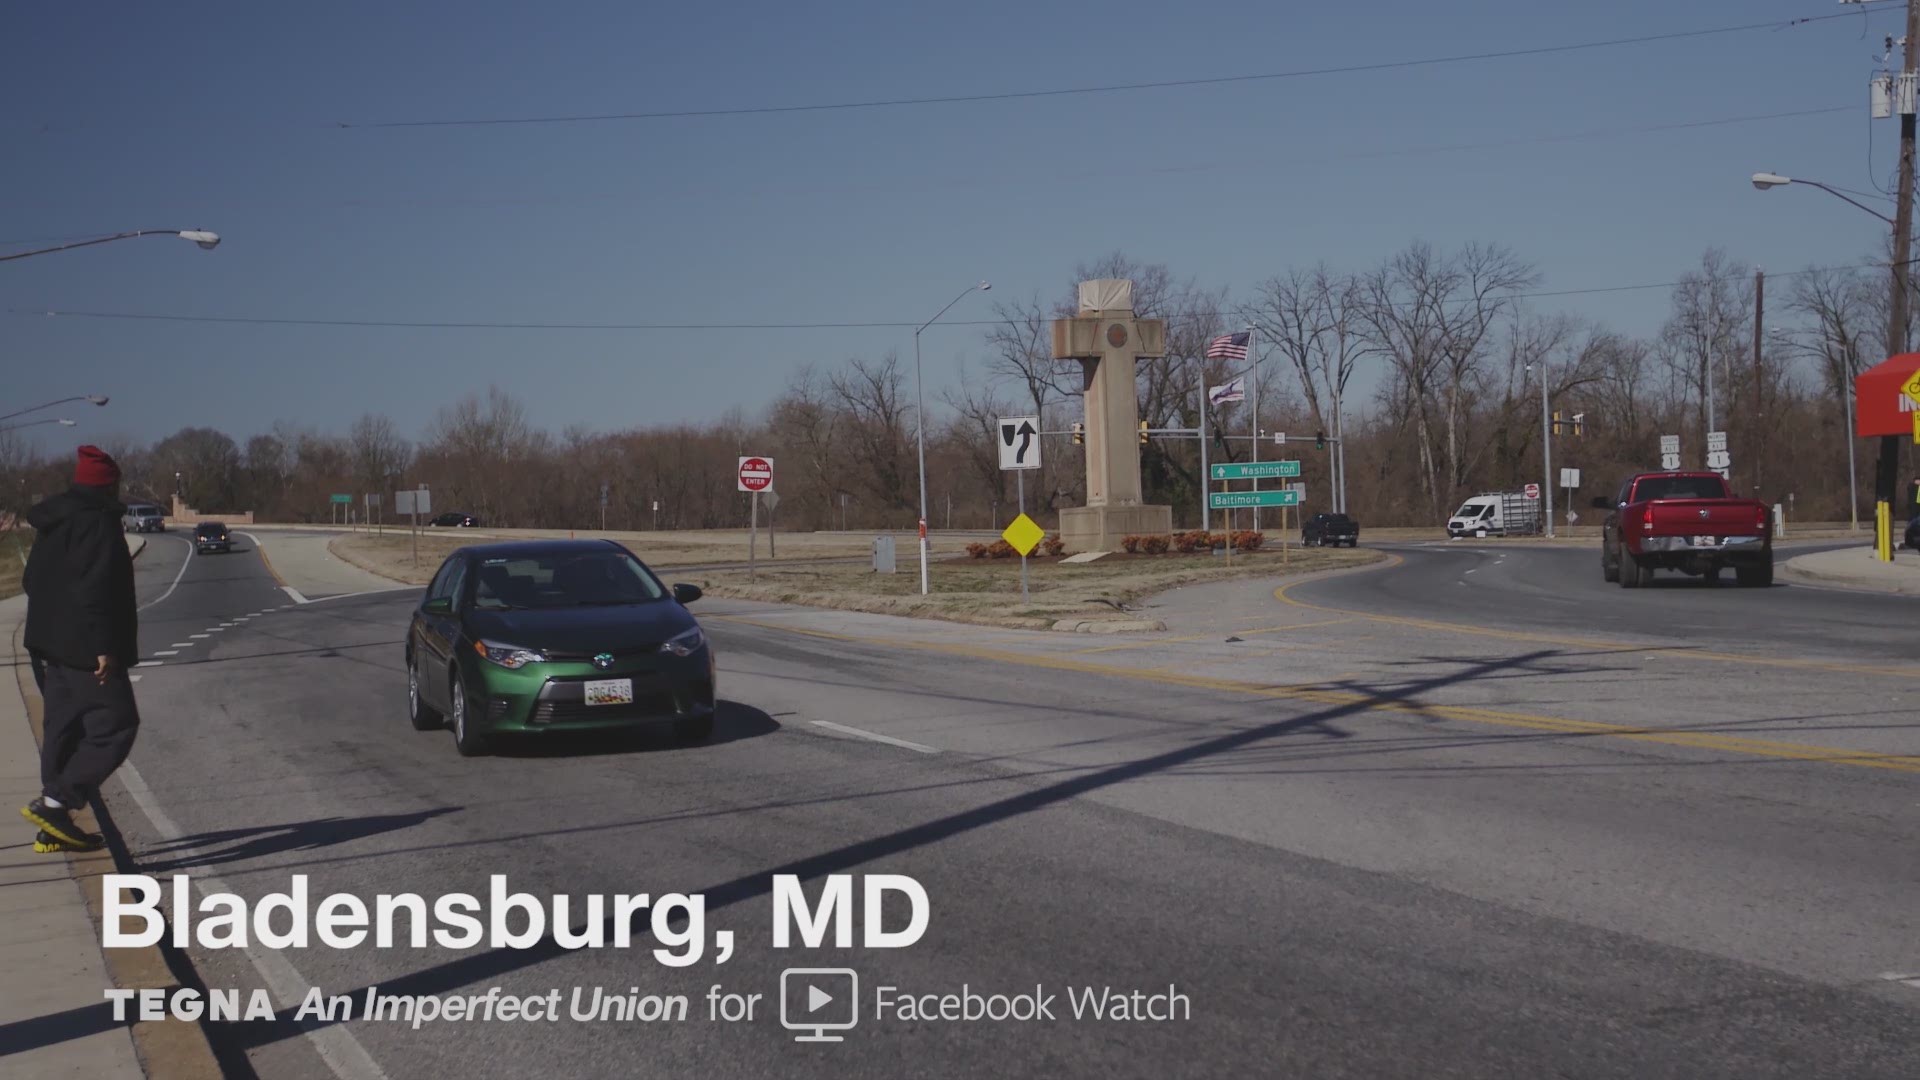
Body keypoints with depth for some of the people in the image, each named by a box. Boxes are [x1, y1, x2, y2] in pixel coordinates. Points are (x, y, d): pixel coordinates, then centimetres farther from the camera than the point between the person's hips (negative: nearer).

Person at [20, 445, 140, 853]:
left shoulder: (54, 523, 14)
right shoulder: (98, 523, -16)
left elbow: (33, 580, 21)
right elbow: (94, 590, -24)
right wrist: (104, 646, -24)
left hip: (55, 646, 10)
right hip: (87, 648, -10)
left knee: (64, 729, 13)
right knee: (115, 725, -5)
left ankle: (54, 827, 17)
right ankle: (54, 802, -13)